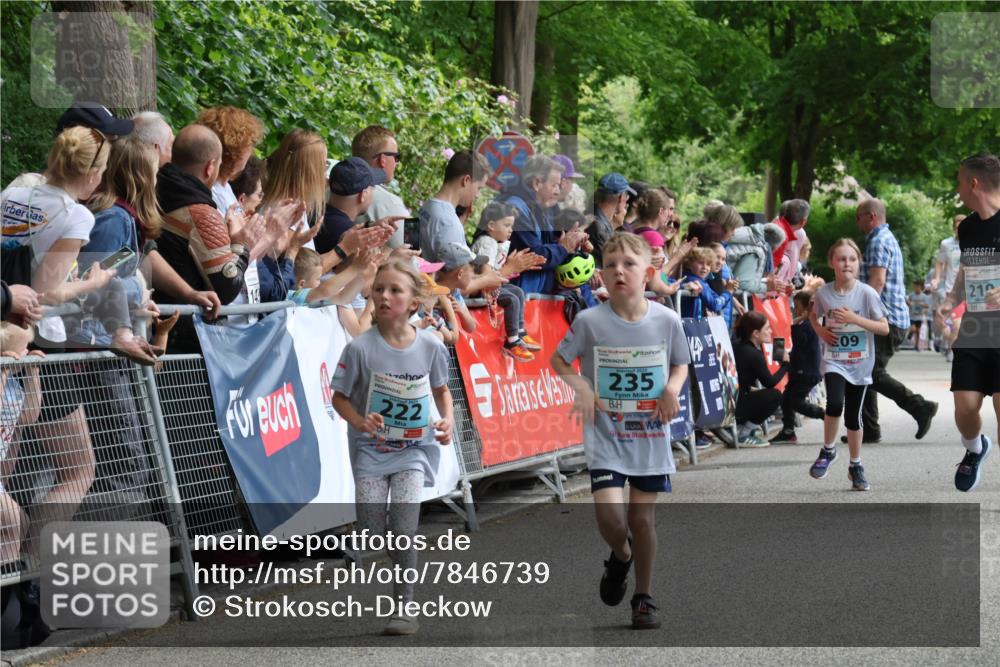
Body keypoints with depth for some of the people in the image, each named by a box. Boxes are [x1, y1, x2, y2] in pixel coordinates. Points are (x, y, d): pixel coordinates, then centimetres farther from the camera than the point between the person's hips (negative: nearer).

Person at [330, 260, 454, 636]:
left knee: (403, 530, -12)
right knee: (370, 535, -3)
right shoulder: (361, 348, -15)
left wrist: (448, 419, -7)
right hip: (371, 448, 0)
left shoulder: (430, 346, -8)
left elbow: (440, 389, 10)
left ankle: (406, 609, -2)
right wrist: (359, 421, -24)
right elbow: (339, 396, -6)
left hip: (413, 449, 0)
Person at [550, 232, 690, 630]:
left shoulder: (667, 321, -7)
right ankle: (620, 557, 21)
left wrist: (672, 388, -10)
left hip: (651, 435, 1)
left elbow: (681, 364, 10)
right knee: (609, 515, -14)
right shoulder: (589, 322, -11)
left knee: (642, 515, 6)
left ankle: (644, 598, 22)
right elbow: (559, 360, 4)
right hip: (605, 436, -1)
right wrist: (579, 384, -14)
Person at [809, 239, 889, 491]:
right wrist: (820, 330, -5)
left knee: (853, 414, 8)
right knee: (835, 403, -24)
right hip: (833, 361, 0)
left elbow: (884, 328, -10)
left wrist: (855, 319, -21)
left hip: (860, 363, 0)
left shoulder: (867, 293, -11)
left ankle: (856, 465, 26)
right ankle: (828, 450, 0)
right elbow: (813, 316, 16)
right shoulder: (823, 293, -6)